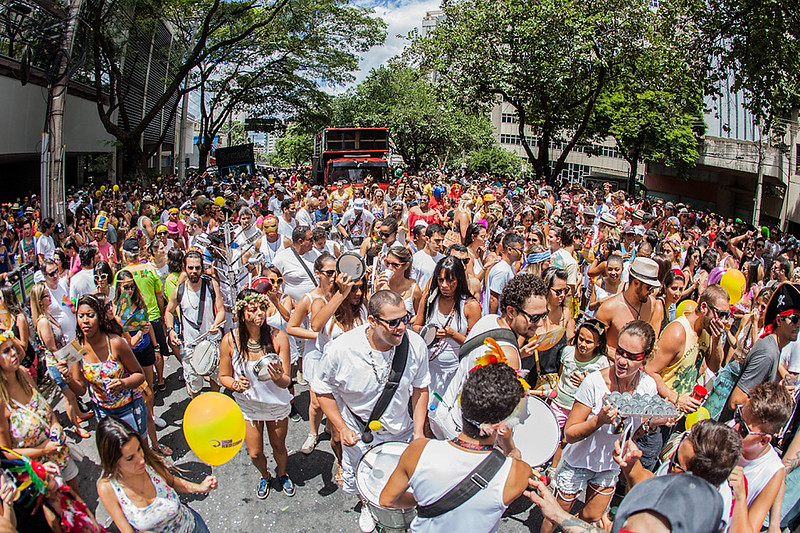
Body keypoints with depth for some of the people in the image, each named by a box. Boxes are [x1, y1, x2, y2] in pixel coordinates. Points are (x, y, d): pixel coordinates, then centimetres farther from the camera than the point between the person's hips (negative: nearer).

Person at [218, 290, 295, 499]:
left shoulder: (278, 337, -23)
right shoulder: (230, 340, -20)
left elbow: (286, 382, -18)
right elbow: (224, 376, -5)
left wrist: (278, 378, -41)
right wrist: (235, 384, -26)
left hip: (276, 404, 0)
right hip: (247, 405, 1)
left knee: (279, 447, 19)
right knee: (255, 454, 14)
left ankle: (282, 474, 53)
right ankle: (264, 476, 50)